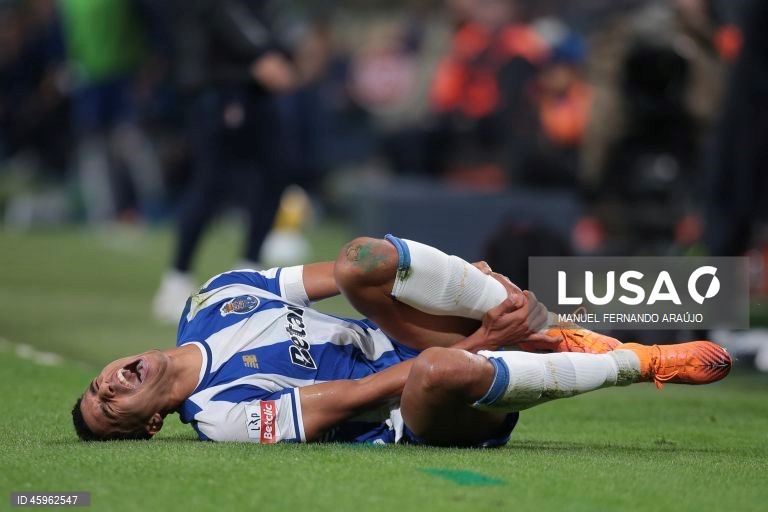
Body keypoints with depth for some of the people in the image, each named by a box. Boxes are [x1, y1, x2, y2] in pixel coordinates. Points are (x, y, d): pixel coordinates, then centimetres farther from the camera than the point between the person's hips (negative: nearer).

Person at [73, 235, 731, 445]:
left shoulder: (215, 294, 8)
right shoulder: (226, 417, -12)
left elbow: (356, 269, 5)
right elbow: (362, 395, -15)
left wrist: (476, 285, -7)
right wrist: (475, 343, -16)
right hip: (418, 418, -6)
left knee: (362, 259, -20)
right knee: (439, 369, -41)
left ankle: (544, 333, -14)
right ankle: (638, 362, -22)